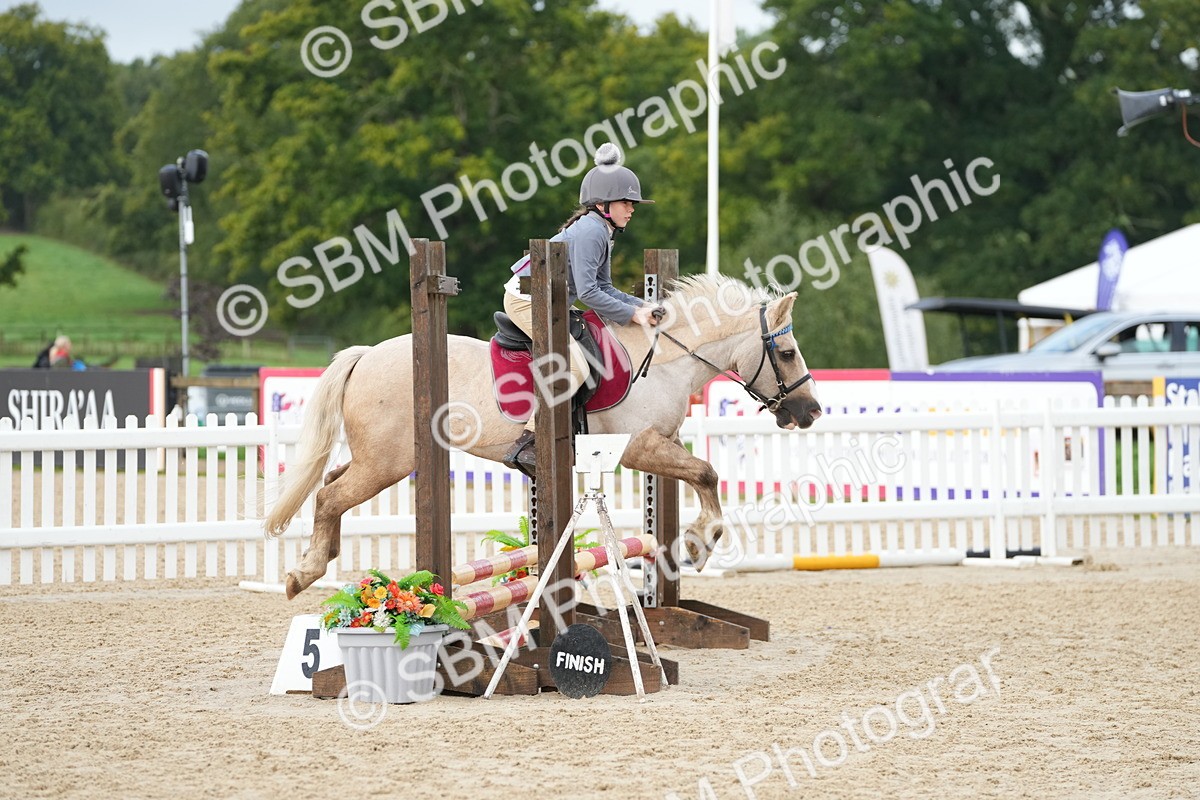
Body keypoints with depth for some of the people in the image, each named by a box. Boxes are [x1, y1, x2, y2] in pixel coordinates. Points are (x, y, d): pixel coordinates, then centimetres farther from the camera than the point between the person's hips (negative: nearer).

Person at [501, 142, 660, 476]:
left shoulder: (601, 232, 14)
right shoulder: (590, 232, -18)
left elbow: (604, 288, 14)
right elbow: (588, 292, -23)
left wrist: (642, 306, 2)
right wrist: (632, 315, -17)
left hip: (544, 304, 11)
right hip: (527, 301, -11)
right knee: (575, 368, -20)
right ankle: (524, 446, -26)